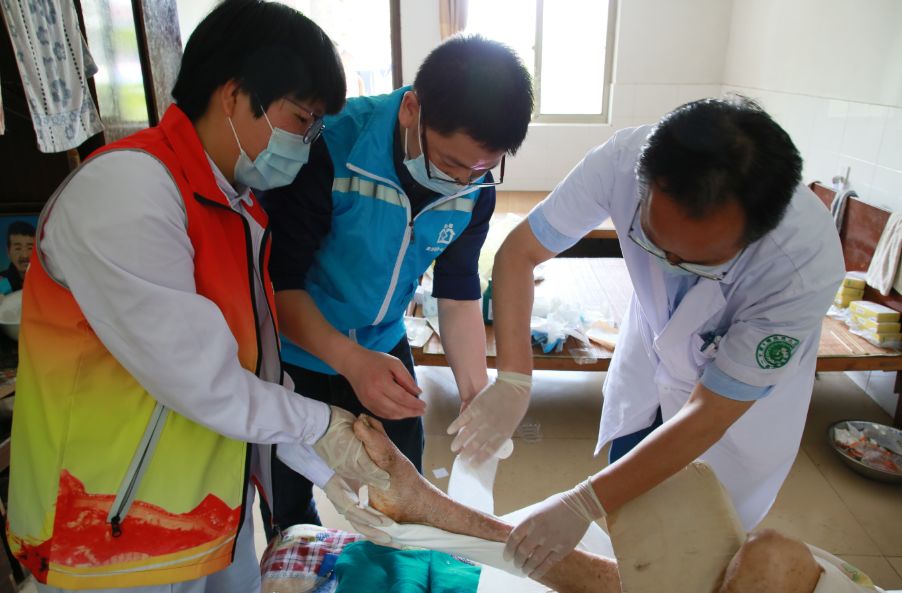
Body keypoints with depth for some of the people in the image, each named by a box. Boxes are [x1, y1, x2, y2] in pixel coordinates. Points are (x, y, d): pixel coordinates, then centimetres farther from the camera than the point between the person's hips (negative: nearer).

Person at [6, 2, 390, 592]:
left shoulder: (239, 208, 5)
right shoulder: (125, 189, -23)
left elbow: (256, 366, 6)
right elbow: (197, 379, -26)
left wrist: (328, 468, 5)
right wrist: (320, 424, -12)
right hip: (116, 538, -7)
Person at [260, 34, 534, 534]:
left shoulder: (475, 188, -14)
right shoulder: (327, 149, -30)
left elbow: (458, 297, -6)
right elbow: (280, 282, -26)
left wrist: (478, 396, -16)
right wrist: (351, 360, -41)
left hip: (383, 347, 4)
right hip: (293, 351, -3)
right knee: (287, 505, 16)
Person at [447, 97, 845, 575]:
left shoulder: (807, 262, -38)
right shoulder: (625, 160, -34)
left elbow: (708, 415, -30)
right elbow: (518, 251, -22)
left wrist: (584, 503, -32)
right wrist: (512, 378, -35)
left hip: (744, 399, -2)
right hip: (646, 361, 2)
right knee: (624, 534, 17)